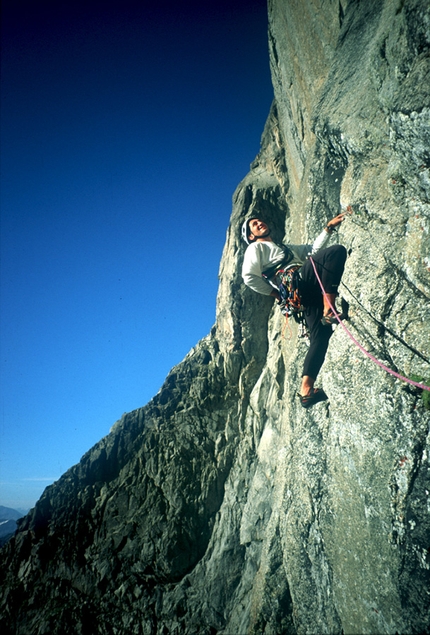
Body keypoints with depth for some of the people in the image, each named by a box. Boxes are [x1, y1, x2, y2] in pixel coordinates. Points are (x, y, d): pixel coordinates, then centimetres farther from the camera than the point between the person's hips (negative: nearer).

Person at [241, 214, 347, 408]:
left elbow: (314, 249, 34)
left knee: (320, 335, -9)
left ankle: (306, 390, -10)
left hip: (309, 292, 7)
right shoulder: (255, 248, 17)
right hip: (294, 282, -7)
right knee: (337, 251, -19)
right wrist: (277, 294, -1)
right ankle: (329, 308, -28)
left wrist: (329, 227, 25)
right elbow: (249, 277, 1)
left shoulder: (287, 248, 43)